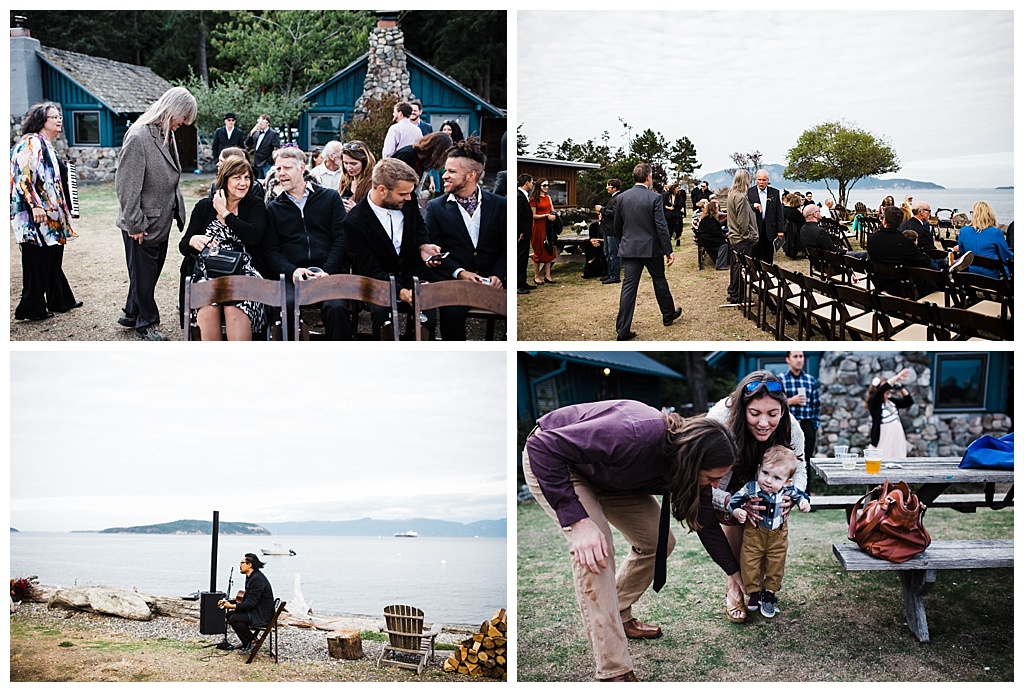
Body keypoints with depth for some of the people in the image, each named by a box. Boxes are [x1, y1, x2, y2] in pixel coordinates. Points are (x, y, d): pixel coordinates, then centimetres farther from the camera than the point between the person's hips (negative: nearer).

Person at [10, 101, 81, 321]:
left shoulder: (47, 146, 17)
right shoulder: (31, 142, -12)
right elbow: (23, 176, -21)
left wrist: (64, 210, 27)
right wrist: (35, 205, -27)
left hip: (54, 214, 10)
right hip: (37, 214, -10)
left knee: (53, 260, 15)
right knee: (37, 261, -4)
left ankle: (60, 301, 24)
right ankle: (32, 309, 3)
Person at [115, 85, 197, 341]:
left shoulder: (167, 135, 5)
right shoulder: (138, 138, -23)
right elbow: (126, 185, -22)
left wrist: (178, 211, 12)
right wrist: (135, 224, -19)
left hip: (161, 221, 9)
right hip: (143, 225, -9)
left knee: (152, 270, 20)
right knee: (143, 274, 8)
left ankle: (132, 314, 37)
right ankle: (146, 323, 23)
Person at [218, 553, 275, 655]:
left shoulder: (257, 579, -21)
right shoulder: (251, 577, 12)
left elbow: (250, 603, -24)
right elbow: (246, 600, 15)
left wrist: (231, 606, -24)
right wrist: (229, 602, 5)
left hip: (263, 616, -11)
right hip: (256, 611, 11)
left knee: (234, 619, -20)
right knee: (230, 615, 8)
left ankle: (251, 643, -7)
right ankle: (248, 641, 15)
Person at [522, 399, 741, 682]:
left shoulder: (690, 463, -17)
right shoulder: (634, 436, -42)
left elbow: (705, 522, 3)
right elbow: (543, 446, -39)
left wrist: (734, 572, 13)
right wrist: (578, 520, -41)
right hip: (550, 461, -8)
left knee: (660, 541, 4)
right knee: (595, 550, -25)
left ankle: (619, 617, 26)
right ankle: (614, 673, -20)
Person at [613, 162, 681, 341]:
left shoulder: (622, 197, 0)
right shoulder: (655, 198, -11)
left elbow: (617, 225, 9)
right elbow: (661, 226, -13)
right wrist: (668, 251, -8)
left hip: (629, 248, 3)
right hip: (651, 248, -2)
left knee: (628, 286, 0)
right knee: (659, 281, 18)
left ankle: (623, 329, -4)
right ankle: (668, 314, 36)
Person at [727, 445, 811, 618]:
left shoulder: (787, 490, -17)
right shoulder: (750, 489, -24)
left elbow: (799, 494, 4)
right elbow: (734, 500, -15)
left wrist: (804, 501, -17)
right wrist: (737, 512, -34)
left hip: (778, 535, 2)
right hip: (754, 533, -2)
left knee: (776, 565, 12)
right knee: (749, 563, 2)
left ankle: (769, 593, 31)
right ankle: (755, 592, 22)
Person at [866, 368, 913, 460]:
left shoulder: (892, 402, 12)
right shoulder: (874, 403, -8)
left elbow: (909, 402, 16)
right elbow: (884, 387, -24)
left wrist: (901, 388, 3)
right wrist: (898, 376, -23)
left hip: (898, 441, 7)